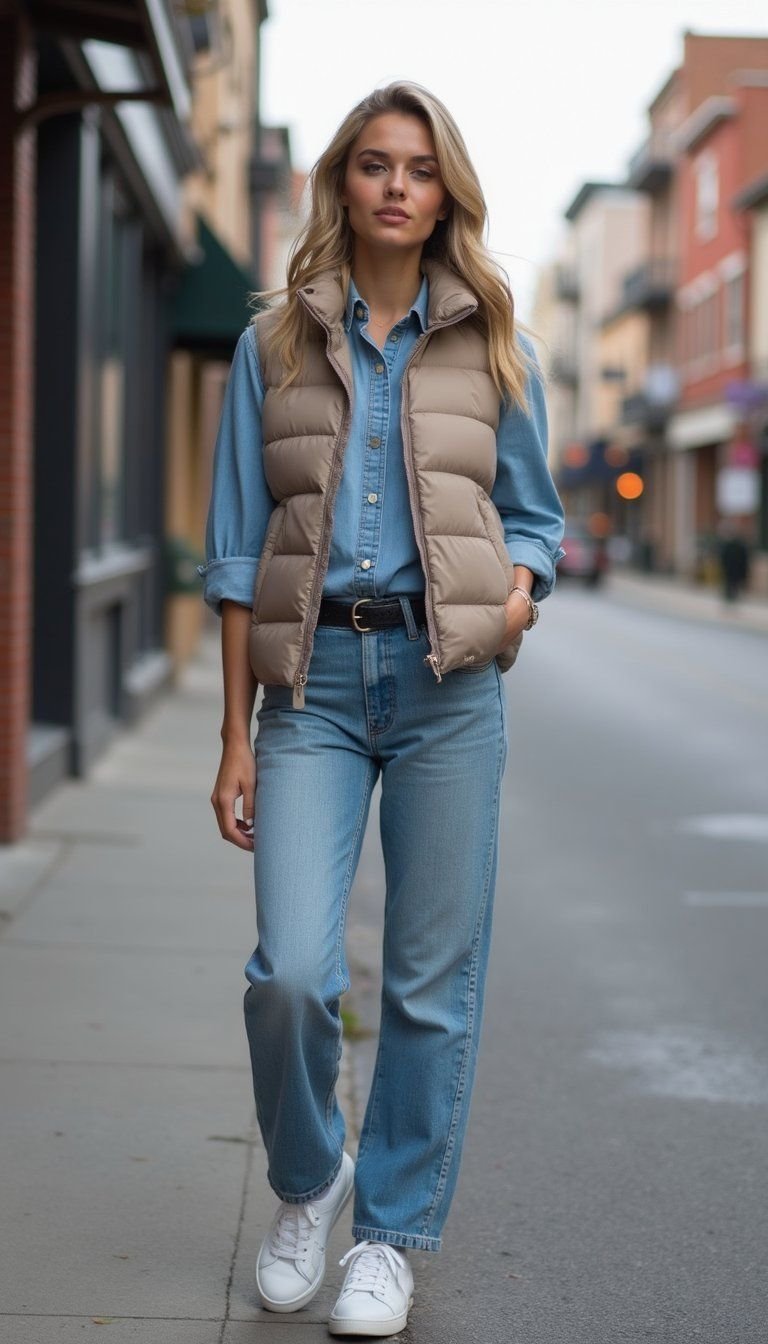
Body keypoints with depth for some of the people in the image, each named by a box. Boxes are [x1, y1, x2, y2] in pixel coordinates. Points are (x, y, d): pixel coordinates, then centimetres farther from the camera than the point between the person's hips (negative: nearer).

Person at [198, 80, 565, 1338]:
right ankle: (305, 1181, 19)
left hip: (447, 679, 1)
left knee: (433, 979, 2)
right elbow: (238, 548, 7)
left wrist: (519, 588, -7)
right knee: (291, 971, -10)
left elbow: (533, 511, 17)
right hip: (315, 678, 0)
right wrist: (236, 734, 2)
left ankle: (394, 1233, 20)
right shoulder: (275, 343, 8)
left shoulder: (491, 345, 10)